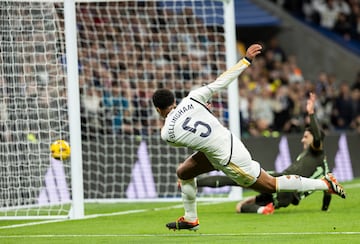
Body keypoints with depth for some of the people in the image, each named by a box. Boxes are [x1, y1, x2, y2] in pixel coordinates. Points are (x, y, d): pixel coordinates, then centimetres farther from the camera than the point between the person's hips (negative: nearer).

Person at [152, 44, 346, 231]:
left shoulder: (166, 134, -17)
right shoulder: (191, 99, -8)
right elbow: (221, 82, -7)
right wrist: (246, 60, 2)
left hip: (229, 160, -8)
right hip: (231, 141, 8)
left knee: (271, 185, 10)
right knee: (183, 172, 17)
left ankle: (325, 183, 13)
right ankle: (190, 220, 31)